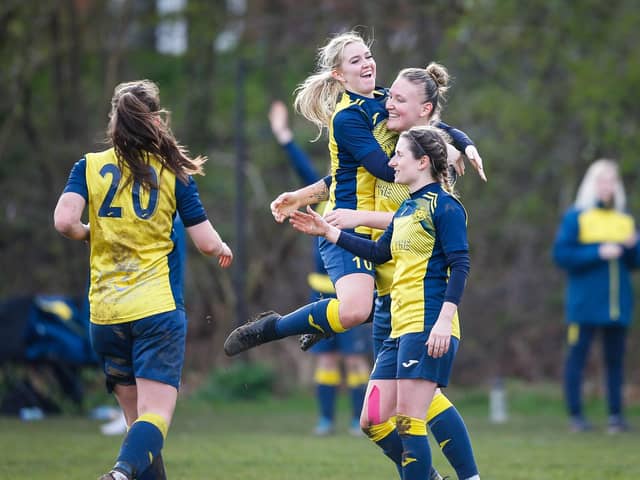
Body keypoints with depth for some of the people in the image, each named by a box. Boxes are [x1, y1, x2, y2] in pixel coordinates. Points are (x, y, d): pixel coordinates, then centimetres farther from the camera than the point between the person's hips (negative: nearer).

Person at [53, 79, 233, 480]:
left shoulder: (89, 167, 5)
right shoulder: (173, 172, 2)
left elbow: (65, 221, -11)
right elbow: (207, 243, 0)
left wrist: (89, 234, 11)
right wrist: (224, 249, 23)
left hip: (105, 313, 3)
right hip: (157, 308, -3)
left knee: (138, 416, 15)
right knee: (156, 415, -10)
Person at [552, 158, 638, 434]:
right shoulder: (576, 218, 1)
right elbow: (561, 255, -8)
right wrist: (598, 253, -15)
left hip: (617, 305, 4)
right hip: (585, 305, -4)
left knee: (615, 359, 4)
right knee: (577, 357, -5)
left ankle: (616, 415, 7)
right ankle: (576, 416, -1)